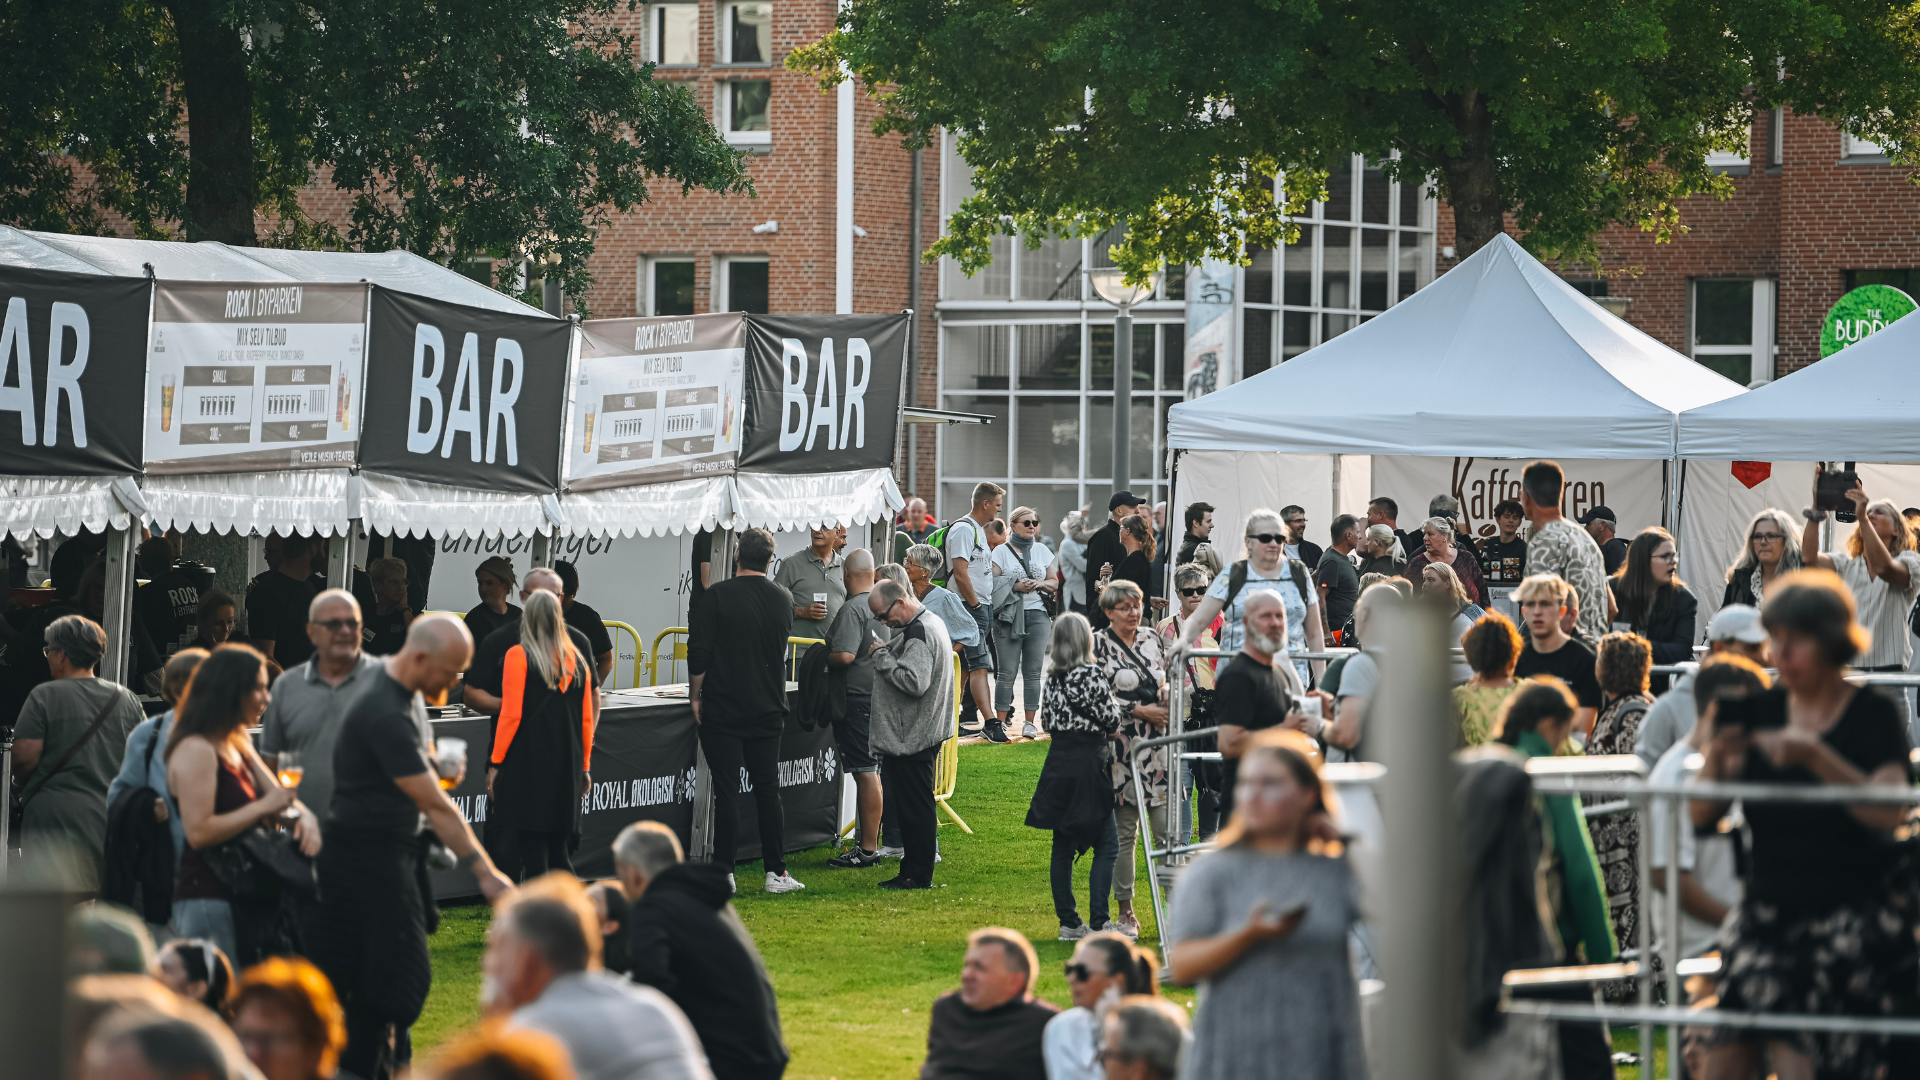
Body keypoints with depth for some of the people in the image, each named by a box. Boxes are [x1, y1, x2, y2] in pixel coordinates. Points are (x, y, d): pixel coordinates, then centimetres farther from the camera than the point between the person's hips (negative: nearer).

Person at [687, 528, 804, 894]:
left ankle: (723, 872, -1)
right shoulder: (784, 599, 4)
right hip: (768, 710, 4)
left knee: (726, 792, -2)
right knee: (768, 790, 9)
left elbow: (698, 653, -11)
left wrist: (695, 695, 0)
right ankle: (776, 871, 9)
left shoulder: (717, 596, -11)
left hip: (722, 709, -4)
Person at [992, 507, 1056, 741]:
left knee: (1033, 671, 0)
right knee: (1007, 670, -7)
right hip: (1009, 615, -3)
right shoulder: (1001, 551, 5)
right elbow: (992, 582, -3)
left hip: (1037, 614, 3)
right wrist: (1015, 585, -15)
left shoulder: (1042, 551, 15)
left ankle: (1030, 722, 4)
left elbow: (1055, 583, 16)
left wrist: (1040, 584, -4)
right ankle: (1001, 721, -2)